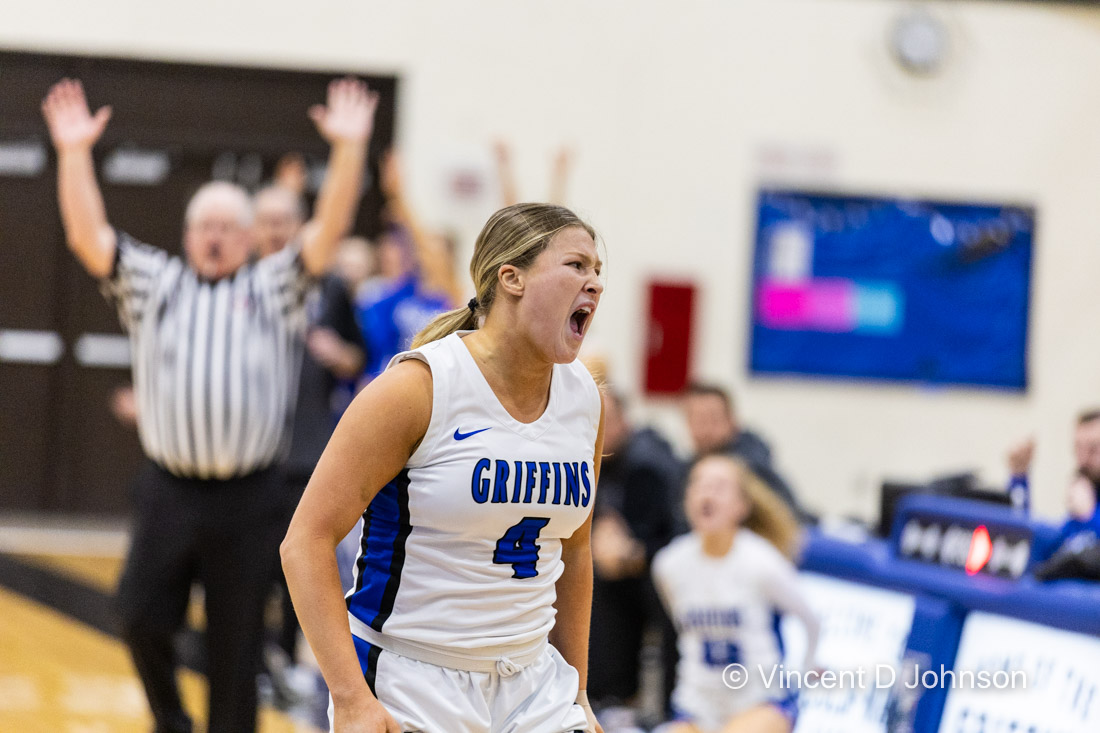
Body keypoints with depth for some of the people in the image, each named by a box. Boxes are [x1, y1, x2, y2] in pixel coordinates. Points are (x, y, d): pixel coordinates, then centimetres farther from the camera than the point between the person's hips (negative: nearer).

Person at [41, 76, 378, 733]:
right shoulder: (154, 283, 13)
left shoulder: (274, 288, 10)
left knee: (236, 647, 2)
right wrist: (74, 151, -7)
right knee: (143, 619, -5)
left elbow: (329, 231, -1)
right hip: (169, 494, 1)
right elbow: (88, 235, 3)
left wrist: (349, 148, -12)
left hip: (248, 502, -1)